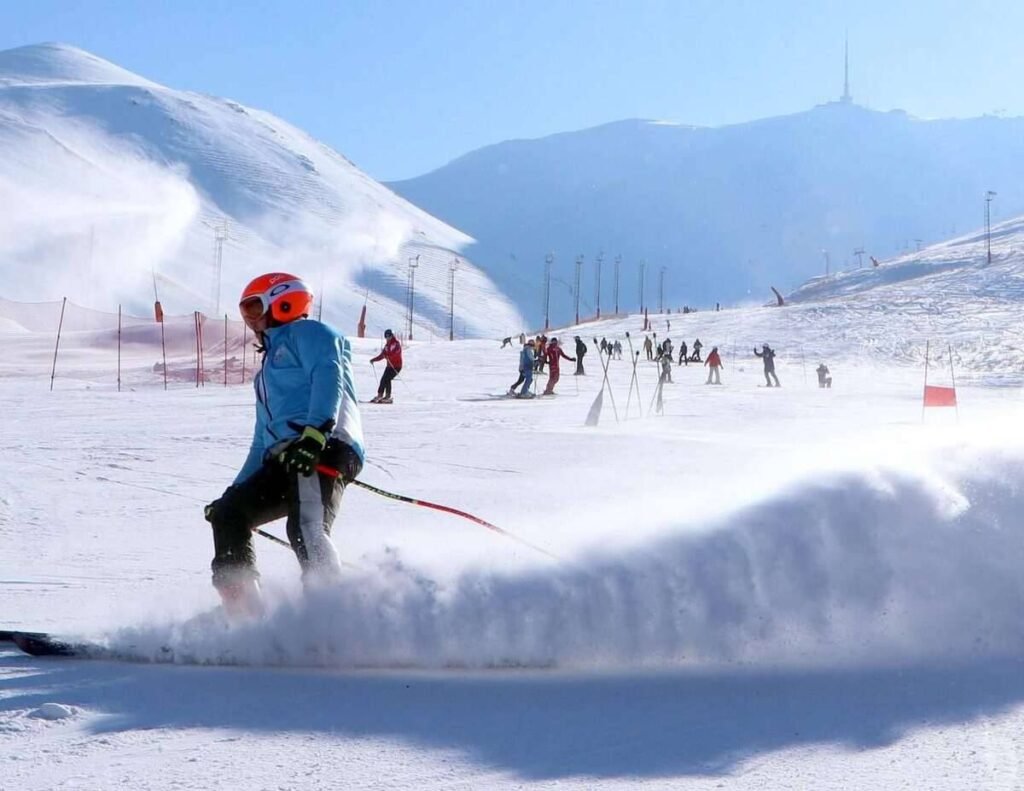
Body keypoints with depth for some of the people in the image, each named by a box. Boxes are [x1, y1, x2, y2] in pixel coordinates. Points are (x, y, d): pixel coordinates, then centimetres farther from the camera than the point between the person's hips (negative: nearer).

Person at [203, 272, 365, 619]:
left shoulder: (306, 333, 13)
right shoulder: (268, 372, 40)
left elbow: (329, 377, -9)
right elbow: (263, 442, 41)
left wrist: (315, 432, -25)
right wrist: (234, 492, 34)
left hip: (325, 447, -9)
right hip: (285, 460, 10)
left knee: (306, 530, -31)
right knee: (227, 514, 0)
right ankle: (245, 616, -10)